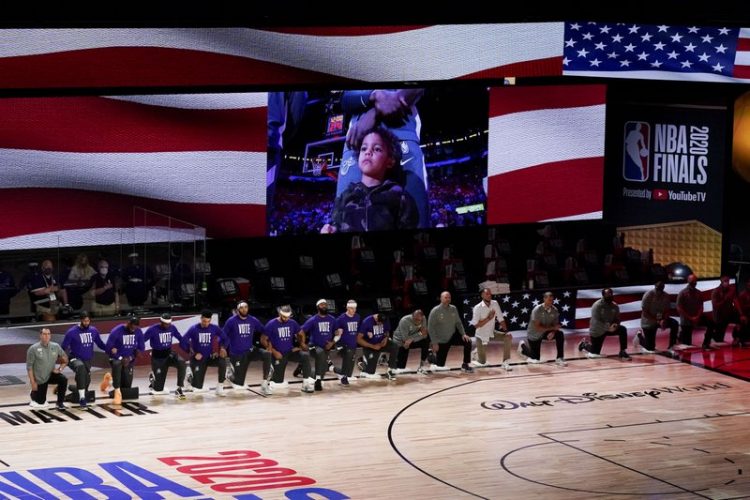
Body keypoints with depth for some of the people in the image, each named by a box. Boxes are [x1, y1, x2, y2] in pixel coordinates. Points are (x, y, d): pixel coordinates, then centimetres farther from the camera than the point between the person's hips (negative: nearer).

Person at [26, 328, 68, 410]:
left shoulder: (56, 346, -7)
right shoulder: (33, 349, -17)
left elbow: (65, 359, 8)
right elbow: (29, 366, -12)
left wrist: (60, 369, -9)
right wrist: (32, 382, -15)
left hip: (51, 374, 3)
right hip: (39, 379, -3)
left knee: (63, 380, -28)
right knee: (41, 403, 3)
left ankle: (60, 403, -11)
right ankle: (34, 394, 40)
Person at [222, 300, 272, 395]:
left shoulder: (253, 320, -1)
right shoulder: (231, 321, -10)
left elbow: (263, 333, 10)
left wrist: (268, 346, -2)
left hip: (250, 350, 3)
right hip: (237, 354, -3)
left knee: (267, 355, -28)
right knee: (239, 384, -1)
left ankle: (265, 383, -20)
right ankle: (229, 370, 33)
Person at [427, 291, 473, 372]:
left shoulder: (453, 309, -2)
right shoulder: (435, 311, -15)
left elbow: (458, 323, 8)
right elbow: (430, 328, -13)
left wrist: (463, 334, -7)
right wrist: (434, 343, -16)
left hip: (453, 336, 4)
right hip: (441, 341, -4)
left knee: (468, 342, -21)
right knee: (440, 365, -3)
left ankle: (465, 365, -8)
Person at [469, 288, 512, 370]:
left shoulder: (495, 304, -6)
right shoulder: (477, 308, -19)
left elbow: (501, 319, -1)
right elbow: (476, 325, -22)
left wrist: (505, 331, -11)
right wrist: (488, 318, -28)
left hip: (492, 332, 4)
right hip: (481, 335, -4)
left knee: (508, 336, -23)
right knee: (482, 363, -1)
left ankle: (505, 363, -16)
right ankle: (476, 352, 36)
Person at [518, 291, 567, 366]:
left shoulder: (554, 310, -14)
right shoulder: (537, 310, -29)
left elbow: (556, 325, -8)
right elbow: (538, 327, -32)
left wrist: (553, 332, -31)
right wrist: (552, 328, -35)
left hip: (546, 333, 4)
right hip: (534, 334, -4)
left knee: (560, 334, -25)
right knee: (536, 359, 4)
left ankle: (560, 358, -16)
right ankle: (523, 346, 34)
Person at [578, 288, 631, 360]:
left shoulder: (615, 306, -6)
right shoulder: (597, 305, -24)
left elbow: (617, 319, 1)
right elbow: (596, 322, -28)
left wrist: (615, 325, -24)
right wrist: (608, 328, -37)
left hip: (610, 328, 4)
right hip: (597, 330, -4)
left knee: (622, 329, -23)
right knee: (595, 353, 4)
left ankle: (623, 351, -17)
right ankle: (584, 344, 38)